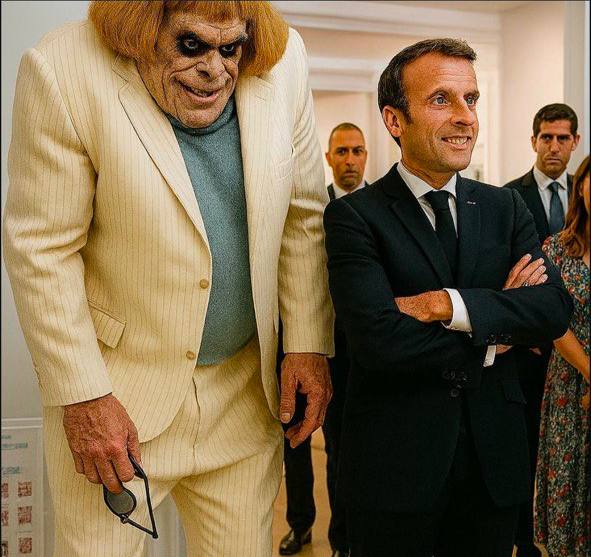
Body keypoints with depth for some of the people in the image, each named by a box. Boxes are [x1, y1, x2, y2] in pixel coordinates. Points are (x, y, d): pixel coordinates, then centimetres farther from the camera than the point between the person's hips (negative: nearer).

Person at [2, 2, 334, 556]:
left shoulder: (282, 61, -4)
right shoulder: (64, 70, -17)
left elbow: (303, 215, 4)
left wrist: (308, 344, 2)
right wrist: (83, 396, -14)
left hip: (244, 392, 4)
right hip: (116, 390, -3)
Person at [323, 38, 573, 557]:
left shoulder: (506, 209, 4)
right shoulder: (354, 216, -10)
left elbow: (556, 308, -10)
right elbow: (378, 339, -23)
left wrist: (449, 303, -22)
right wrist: (495, 336, -13)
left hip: (494, 457, 4)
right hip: (395, 464, -4)